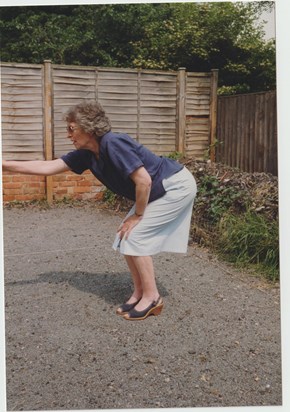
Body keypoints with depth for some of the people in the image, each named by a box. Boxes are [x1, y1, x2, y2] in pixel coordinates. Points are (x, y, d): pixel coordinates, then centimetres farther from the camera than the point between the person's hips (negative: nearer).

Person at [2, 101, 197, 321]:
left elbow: (144, 180, -28)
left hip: (177, 186, -9)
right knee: (125, 236, 6)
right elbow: (47, 167, 4)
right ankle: (140, 292, 16)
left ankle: (152, 297, 3)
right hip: (158, 192, 9)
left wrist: (138, 215, -15)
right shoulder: (87, 154, 1)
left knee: (135, 236, -10)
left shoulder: (113, 144, -26)